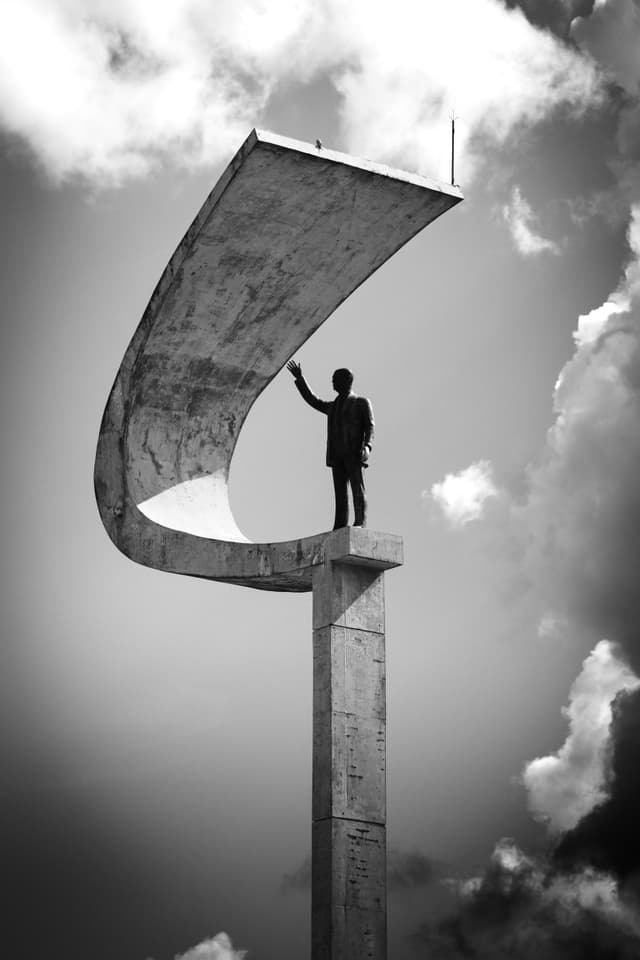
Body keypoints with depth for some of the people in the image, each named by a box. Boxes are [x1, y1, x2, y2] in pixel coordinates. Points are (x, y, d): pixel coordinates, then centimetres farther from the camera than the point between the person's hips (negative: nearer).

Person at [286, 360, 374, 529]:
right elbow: (313, 401, 41)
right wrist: (299, 379, 38)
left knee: (358, 488, -15)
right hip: (337, 455, 6)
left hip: (354, 453, -6)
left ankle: (360, 523, -26)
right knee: (340, 492, -3)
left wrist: (366, 446, -17)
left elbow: (370, 427, 1)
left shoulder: (362, 402, 11)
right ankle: (340, 527, -11)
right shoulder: (333, 406, 30)